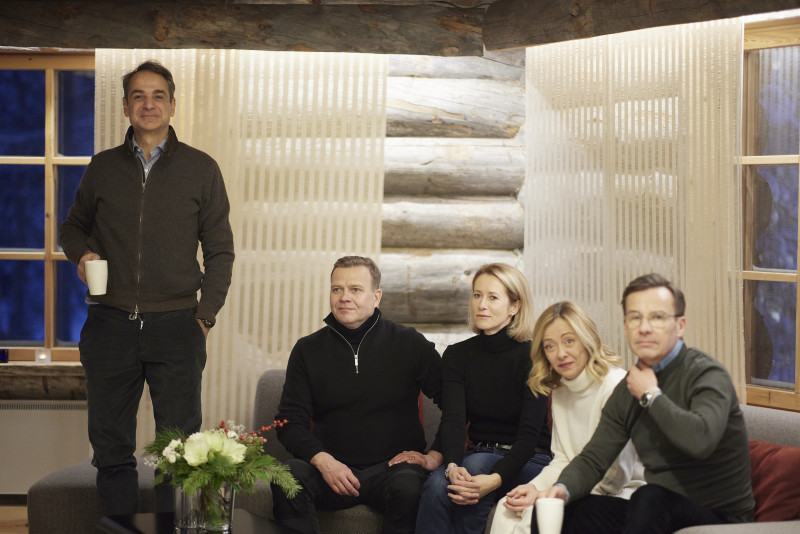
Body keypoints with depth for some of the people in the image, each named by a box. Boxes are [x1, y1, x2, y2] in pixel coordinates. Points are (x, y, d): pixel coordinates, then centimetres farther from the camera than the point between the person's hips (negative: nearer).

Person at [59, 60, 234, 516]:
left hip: (176, 325, -2)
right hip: (110, 325, 2)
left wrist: (205, 315, -2)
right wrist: (81, 252, 1)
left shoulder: (201, 168, 5)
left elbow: (220, 251, 6)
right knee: (111, 445, 6)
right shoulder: (103, 168, 9)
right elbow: (74, 225, 24)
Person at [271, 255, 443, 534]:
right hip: (332, 468, 2)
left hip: (391, 468, -1)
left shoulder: (410, 344, 6)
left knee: (408, 486, -36)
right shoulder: (308, 350, 10)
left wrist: (437, 455, -4)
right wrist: (322, 460, -10)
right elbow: (290, 421, 7)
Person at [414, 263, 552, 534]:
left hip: (528, 462, -3)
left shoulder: (531, 356, -8)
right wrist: (453, 467, -31)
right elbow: (452, 419, -9)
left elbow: (530, 431, -16)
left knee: (478, 464, -35)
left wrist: (495, 478, -35)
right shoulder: (456, 356, 5)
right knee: (437, 484, -30)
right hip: (477, 456, 3)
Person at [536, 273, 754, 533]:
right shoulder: (627, 390, 8)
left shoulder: (706, 374, -15)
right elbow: (592, 459, 7)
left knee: (650, 497, -35)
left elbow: (701, 439, -35)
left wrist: (651, 395, -19)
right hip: (658, 512, 6)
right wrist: (563, 488, -16)